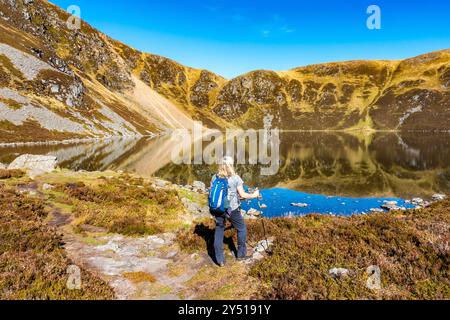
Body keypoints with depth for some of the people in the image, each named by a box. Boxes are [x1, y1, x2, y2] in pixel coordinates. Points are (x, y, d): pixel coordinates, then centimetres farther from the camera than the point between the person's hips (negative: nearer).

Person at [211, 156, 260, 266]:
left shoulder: (214, 177, -1)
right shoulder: (235, 178, -10)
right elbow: (242, 195, -9)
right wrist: (254, 195, 7)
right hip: (232, 209, -3)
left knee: (219, 231, 12)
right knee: (241, 229, 18)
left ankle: (220, 260, 14)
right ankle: (241, 254, 27)